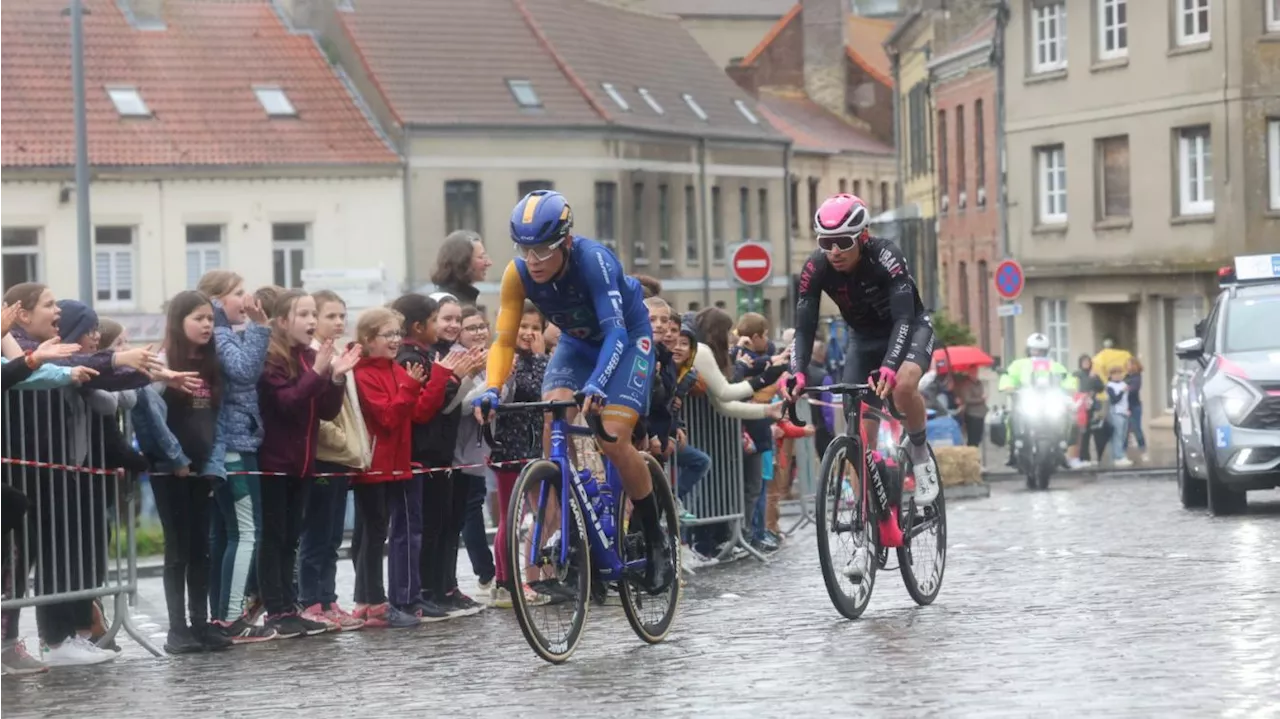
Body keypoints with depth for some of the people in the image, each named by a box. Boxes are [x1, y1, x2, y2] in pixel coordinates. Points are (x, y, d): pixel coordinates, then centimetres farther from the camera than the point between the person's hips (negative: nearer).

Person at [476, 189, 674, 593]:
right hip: (577, 342, 4)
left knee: (612, 439, -19)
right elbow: (505, 340, -20)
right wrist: (492, 390, -38)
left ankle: (656, 541, -1)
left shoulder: (593, 259, -35)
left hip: (627, 337, -4)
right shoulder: (518, 274, -22)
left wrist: (596, 385, -57)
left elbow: (615, 331, -41)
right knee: (553, 423, -22)